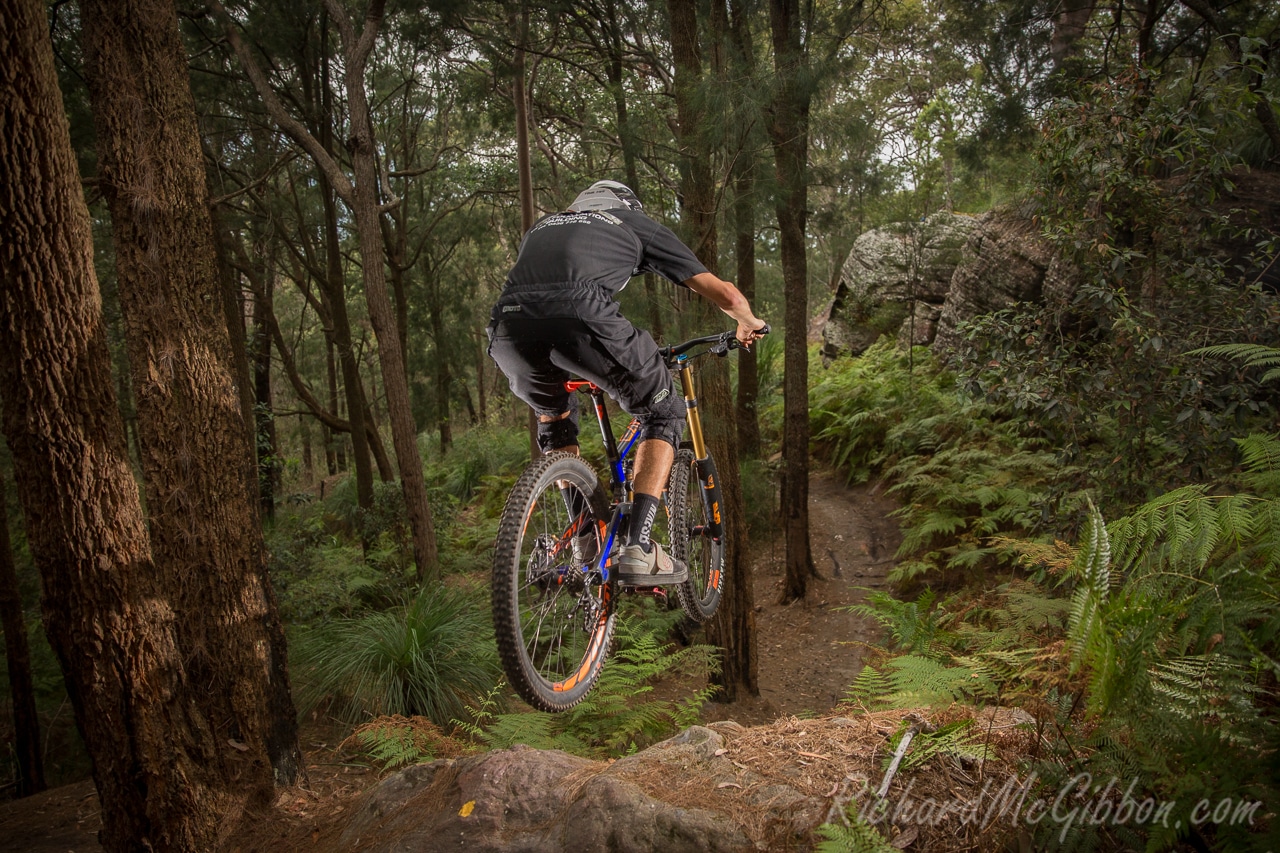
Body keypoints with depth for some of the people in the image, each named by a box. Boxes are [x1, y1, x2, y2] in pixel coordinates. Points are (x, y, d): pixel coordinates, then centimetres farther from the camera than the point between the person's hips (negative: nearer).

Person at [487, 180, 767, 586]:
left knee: (553, 414, 35)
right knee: (663, 414, 19)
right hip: (581, 316, -4)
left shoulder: (543, 225, 40)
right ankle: (639, 548, 8)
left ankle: (585, 533, 30)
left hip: (509, 325, 5)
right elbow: (725, 294, 28)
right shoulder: (637, 223, 30)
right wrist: (748, 323, 51)